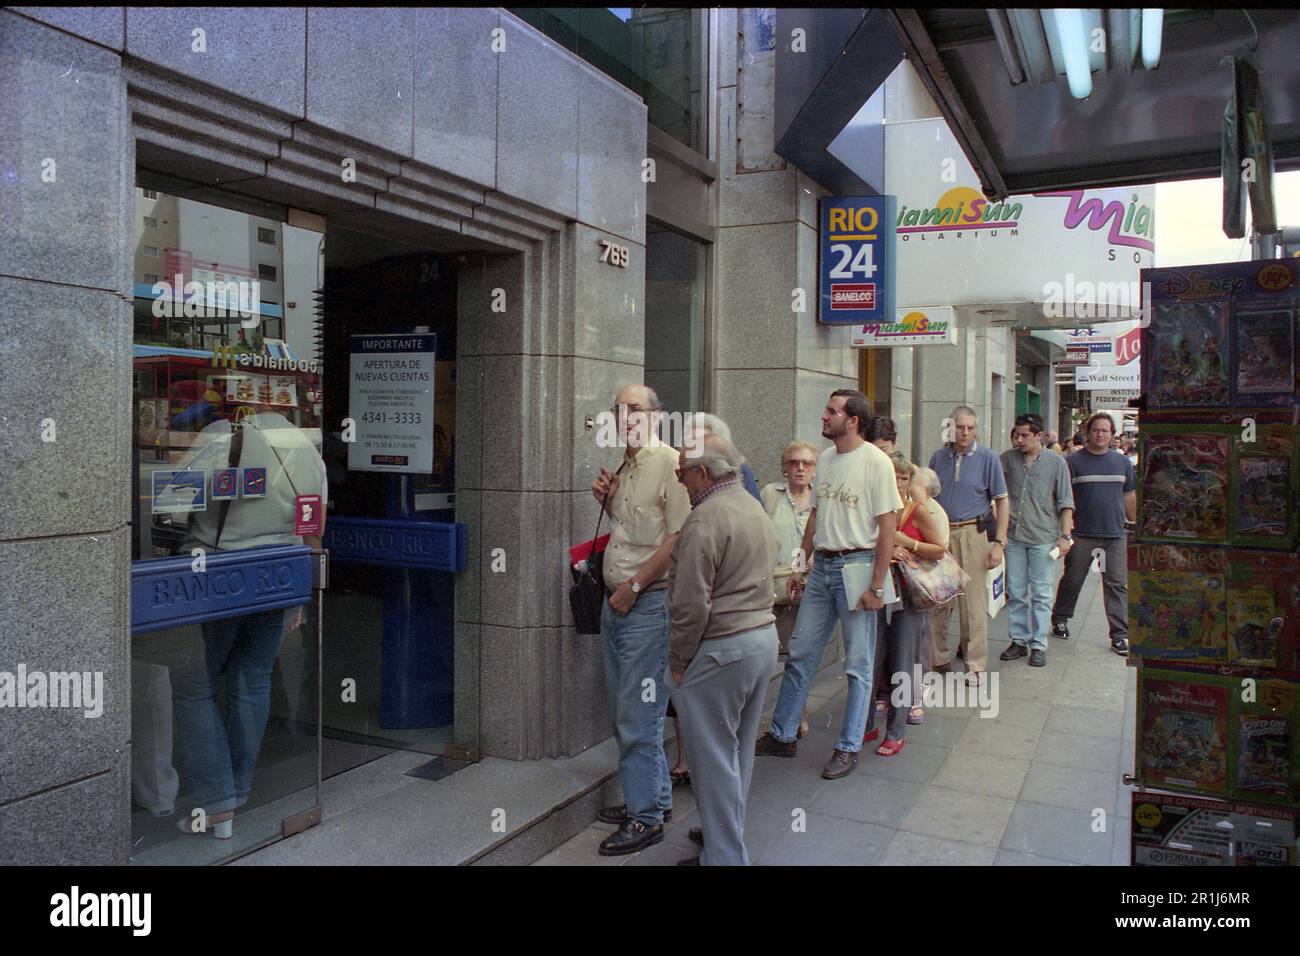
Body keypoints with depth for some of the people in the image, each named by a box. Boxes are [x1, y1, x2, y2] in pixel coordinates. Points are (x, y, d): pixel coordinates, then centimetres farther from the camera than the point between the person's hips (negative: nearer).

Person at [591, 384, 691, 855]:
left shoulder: (669, 464, -14)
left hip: (648, 604, -9)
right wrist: (606, 499, 4)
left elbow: (677, 538, -20)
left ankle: (646, 817, 11)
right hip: (616, 603, 9)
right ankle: (655, 796, 32)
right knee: (625, 710, 17)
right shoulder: (623, 467, 14)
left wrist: (632, 588, -15)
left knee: (638, 716, -3)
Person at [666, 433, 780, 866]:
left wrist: (678, 661, -12)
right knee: (740, 751, 21)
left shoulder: (705, 520, -19)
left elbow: (691, 603, -21)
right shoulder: (755, 507, 11)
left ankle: (724, 856, 13)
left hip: (721, 650, -10)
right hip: (764, 636, 10)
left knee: (714, 758, 3)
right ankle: (729, 834, 36)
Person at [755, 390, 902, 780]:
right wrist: (801, 564, 15)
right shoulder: (825, 459, 9)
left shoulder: (876, 462, -12)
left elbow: (887, 526, -13)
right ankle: (782, 736, 23)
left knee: (858, 664, 5)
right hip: (821, 566, 7)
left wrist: (877, 585, -15)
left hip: (857, 565, -7)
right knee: (799, 655, 11)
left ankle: (849, 748, 17)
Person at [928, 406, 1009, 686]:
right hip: (939, 535, 3)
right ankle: (938, 658, 20)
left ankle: (976, 666, 12)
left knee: (974, 604, 1)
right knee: (937, 601, 6)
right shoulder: (938, 458, 8)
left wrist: (999, 542, -5)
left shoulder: (987, 458, -1)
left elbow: (1002, 502, 1)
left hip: (971, 534, -3)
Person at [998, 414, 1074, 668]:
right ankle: (1018, 640, 18)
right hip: (1013, 535, 3)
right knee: (1015, 592, 7)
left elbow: (1065, 503, 2)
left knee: (1041, 593, 2)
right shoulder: (1007, 459, 6)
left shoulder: (1056, 462, 1)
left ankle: (1038, 645, 10)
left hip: (1043, 537, -2)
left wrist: (1065, 535, -3)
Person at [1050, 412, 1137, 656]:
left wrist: (1133, 523, 14)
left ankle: (1120, 634, 7)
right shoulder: (1074, 461, -1)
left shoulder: (1122, 462, 10)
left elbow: (1130, 496, 16)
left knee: (1117, 584, 2)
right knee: (1072, 580, 8)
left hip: (1115, 534, 3)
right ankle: (1060, 619, 27)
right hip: (1082, 533, -2)